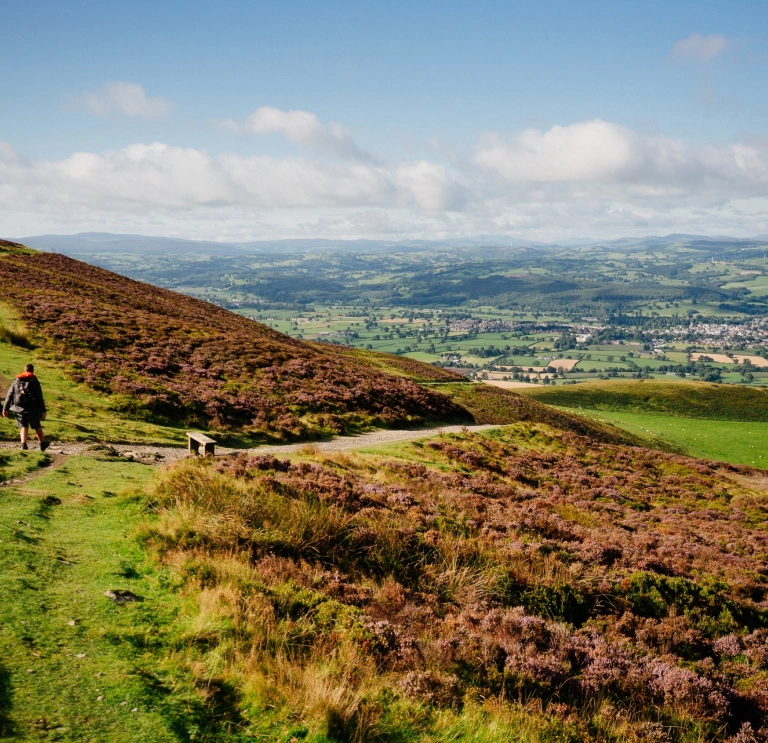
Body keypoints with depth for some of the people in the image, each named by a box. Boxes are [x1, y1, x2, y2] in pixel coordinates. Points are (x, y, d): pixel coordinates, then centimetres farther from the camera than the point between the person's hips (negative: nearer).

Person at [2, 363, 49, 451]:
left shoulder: (16, 381, 7)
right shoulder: (34, 381, -4)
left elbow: (9, 395, 7)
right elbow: (39, 397, -6)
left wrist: (5, 408, 10)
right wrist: (43, 411, -4)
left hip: (19, 409, 2)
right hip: (32, 409, -2)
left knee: (24, 427, 10)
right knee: (37, 427, 13)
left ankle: (23, 444, -8)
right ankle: (42, 444, 26)